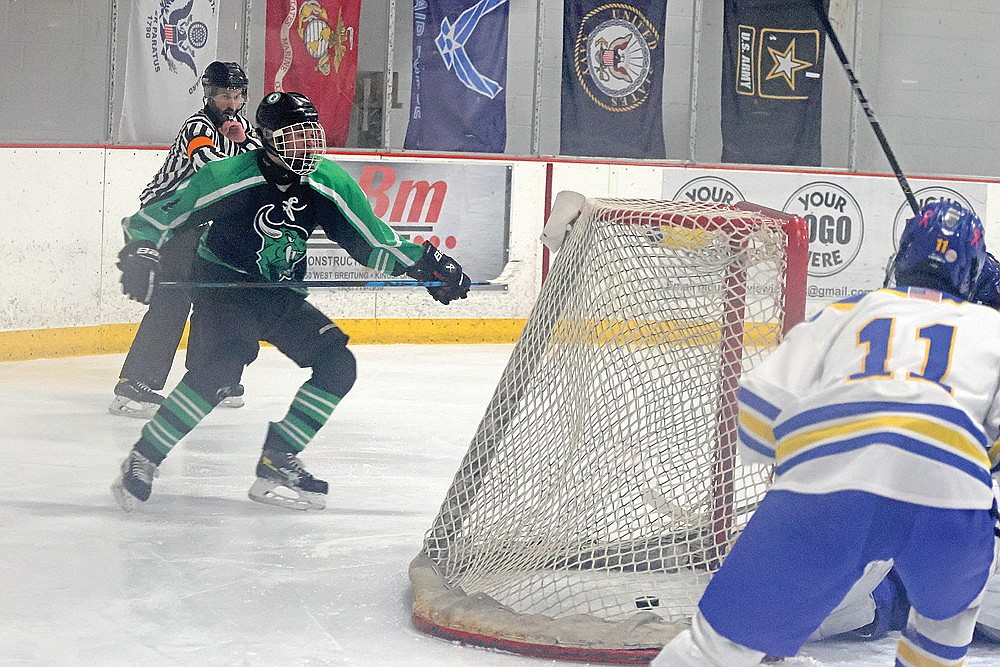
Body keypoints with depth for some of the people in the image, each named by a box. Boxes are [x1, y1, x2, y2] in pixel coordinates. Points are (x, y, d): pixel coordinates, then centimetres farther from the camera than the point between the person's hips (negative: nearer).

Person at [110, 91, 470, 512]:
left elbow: (372, 241, 5)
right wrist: (140, 251, -28)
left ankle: (277, 462, 3)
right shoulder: (230, 177, -20)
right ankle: (143, 460, -19)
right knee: (221, 366, -29)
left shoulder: (329, 184, -5)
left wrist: (425, 263, -3)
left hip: (281, 296, 6)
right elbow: (160, 215, -13)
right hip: (221, 285, -6)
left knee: (338, 365, -5)